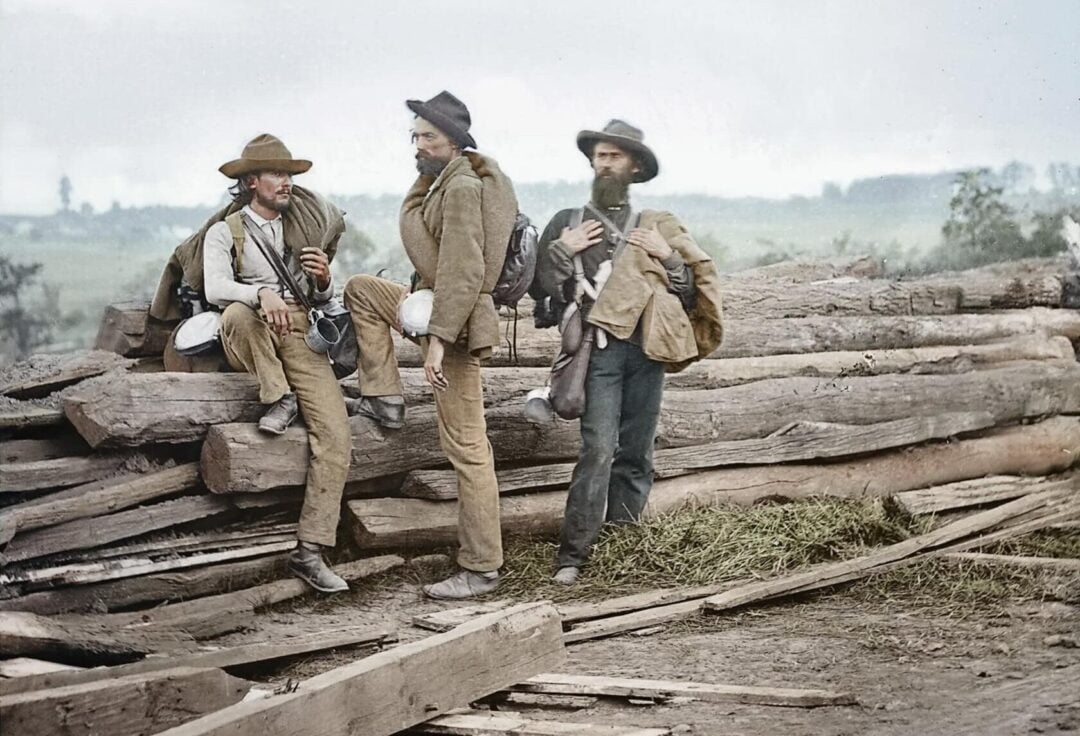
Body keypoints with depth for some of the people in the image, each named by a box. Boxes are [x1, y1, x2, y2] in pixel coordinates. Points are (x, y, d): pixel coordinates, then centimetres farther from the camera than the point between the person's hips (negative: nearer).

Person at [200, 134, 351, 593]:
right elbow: (216, 288, -13)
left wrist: (322, 279, -4)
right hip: (251, 341, -3)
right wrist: (261, 294, -32)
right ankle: (278, 397, -18)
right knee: (238, 313, -40)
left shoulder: (302, 230, 20)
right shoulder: (225, 232, 5)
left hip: (301, 336, 3)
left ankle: (309, 551, -15)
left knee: (336, 438, -15)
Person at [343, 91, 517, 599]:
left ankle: (481, 570, -2)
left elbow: (463, 272, -25)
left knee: (466, 448, -7)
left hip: (455, 320, -10)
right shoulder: (442, 182, 13)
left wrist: (438, 339, -27)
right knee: (360, 289, 21)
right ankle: (385, 399, 16)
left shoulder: (463, 187, -18)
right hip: (430, 305, 10)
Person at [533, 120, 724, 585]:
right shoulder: (568, 223, 15)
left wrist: (667, 257, 0)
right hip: (598, 349, -2)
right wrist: (560, 250, -4)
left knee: (636, 455, 2)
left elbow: (692, 290, 15)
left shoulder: (657, 227, 18)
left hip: (646, 348, 2)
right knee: (598, 449, -15)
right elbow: (541, 288, 9)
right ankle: (573, 555, -15)